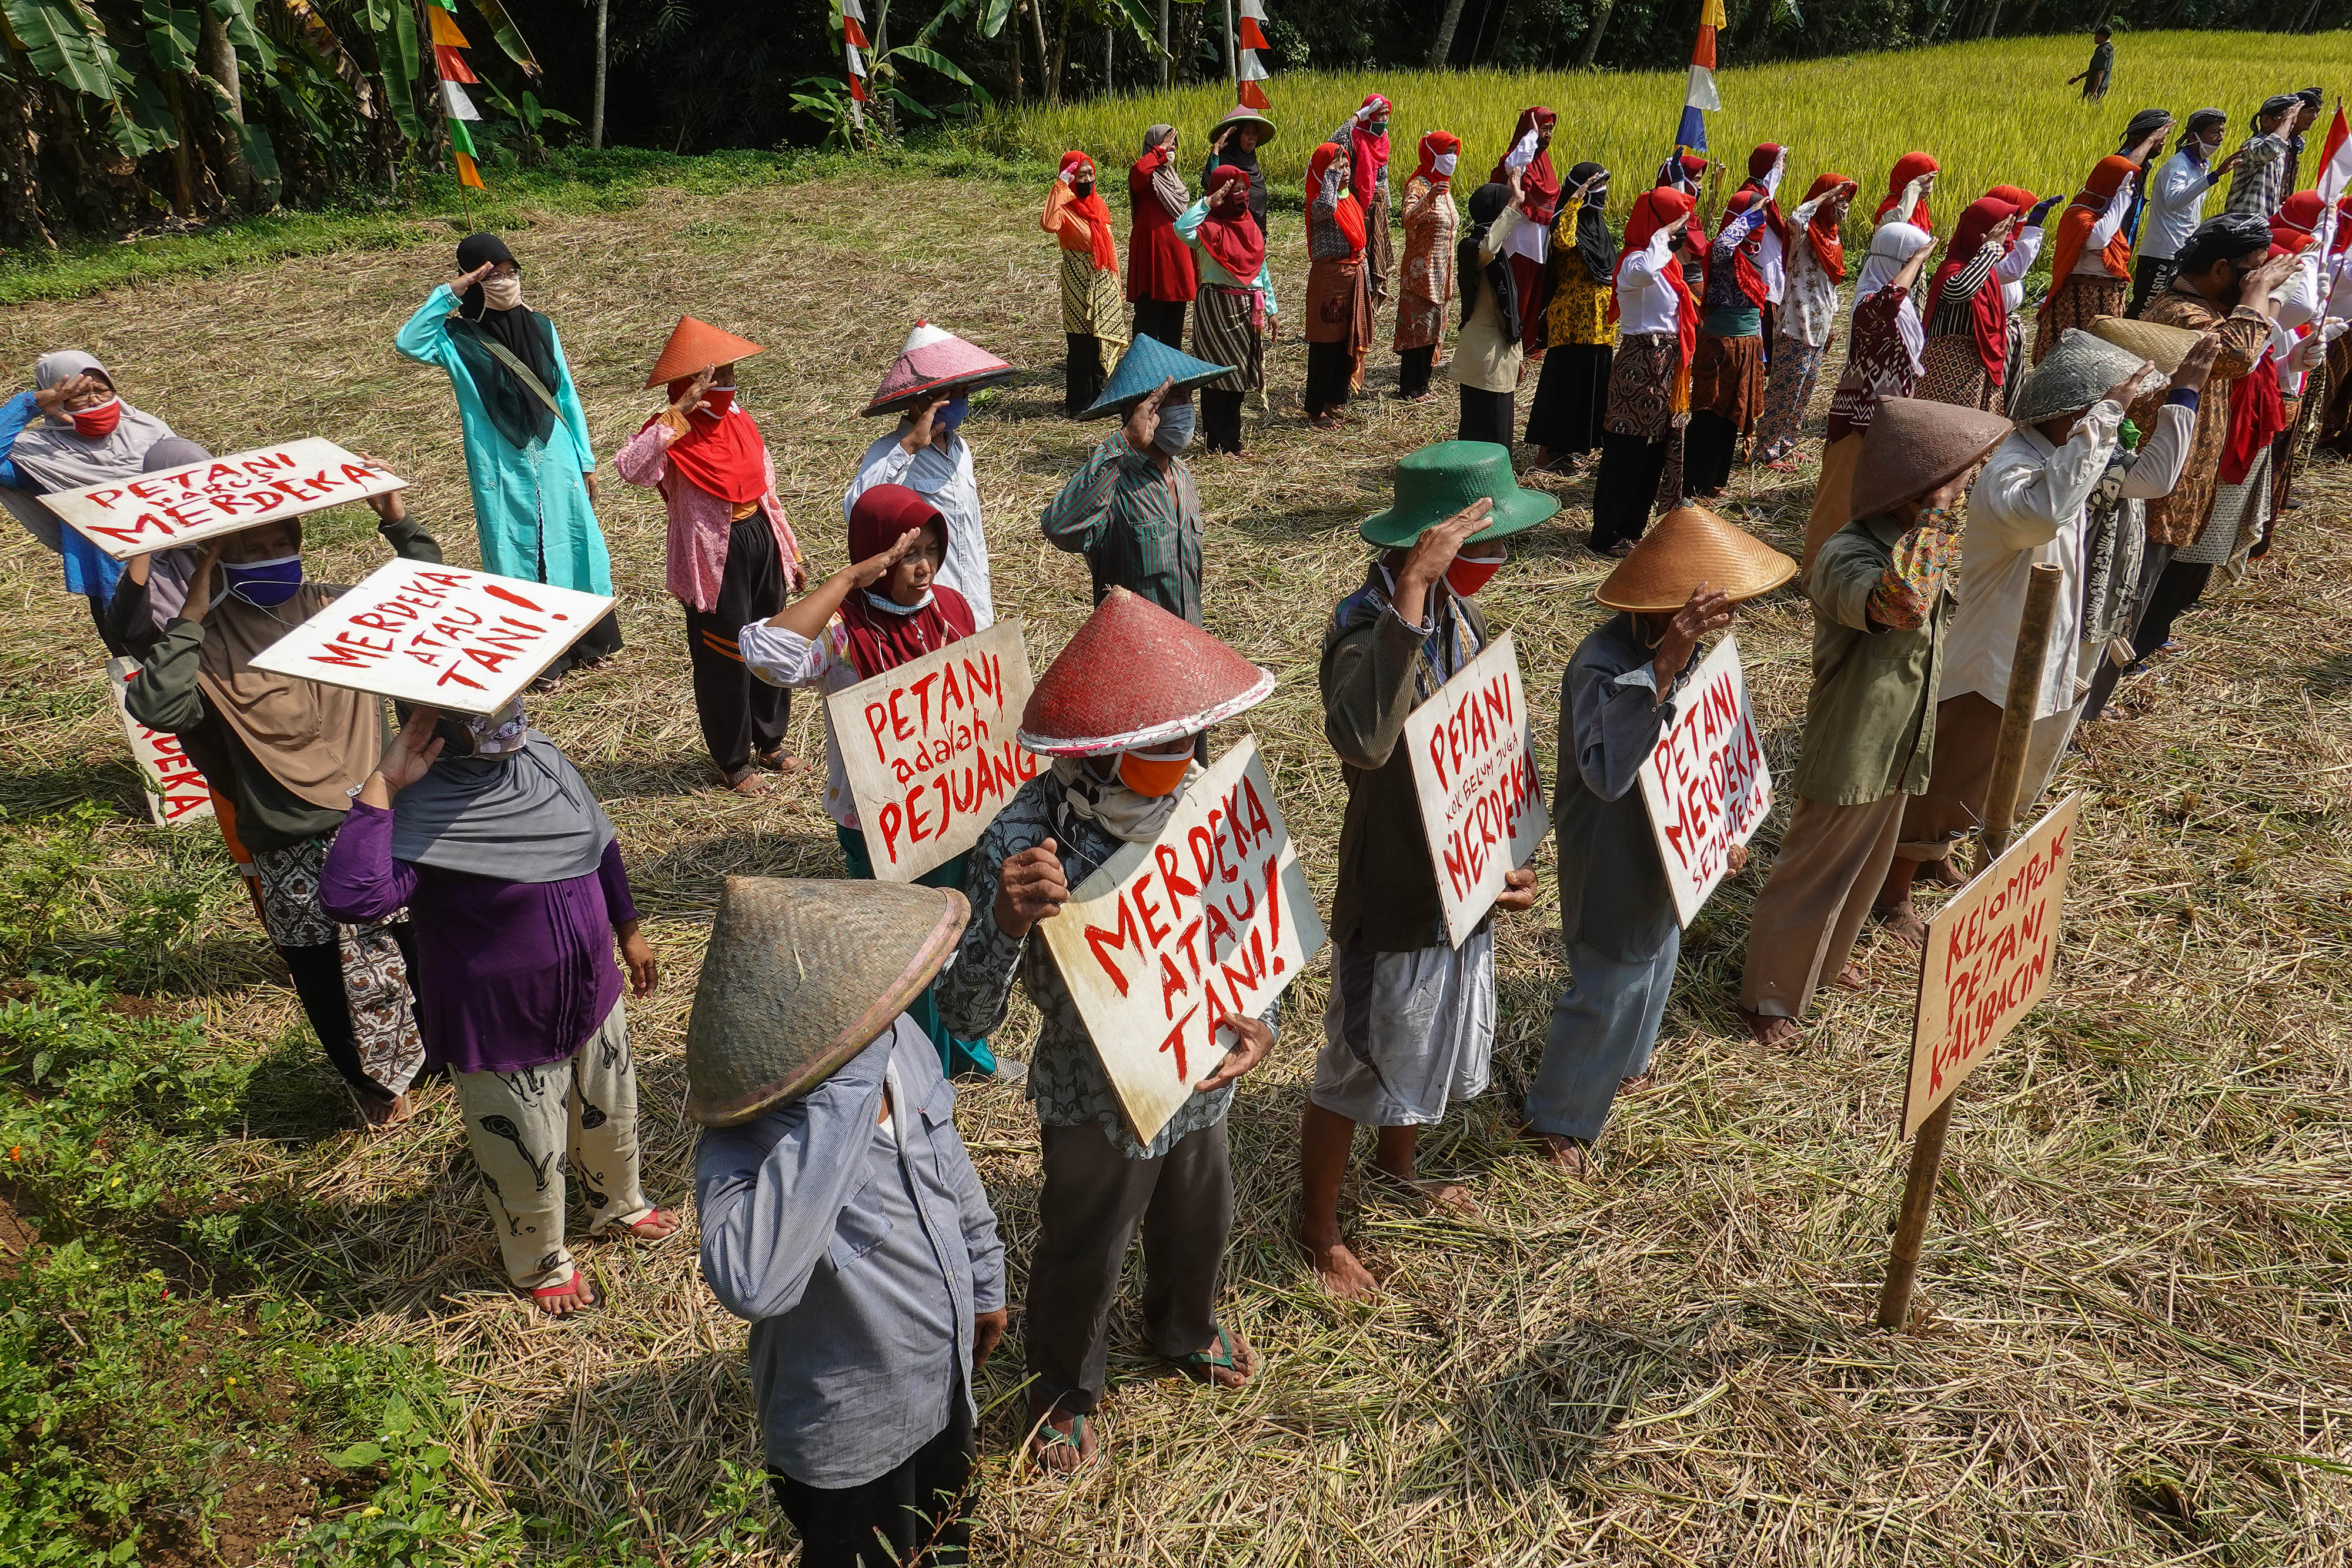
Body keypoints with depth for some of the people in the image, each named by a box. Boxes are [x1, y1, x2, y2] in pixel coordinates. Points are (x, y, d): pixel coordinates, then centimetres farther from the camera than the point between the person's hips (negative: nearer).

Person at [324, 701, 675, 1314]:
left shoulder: (541, 758, -7)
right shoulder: (424, 809, -28)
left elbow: (599, 844, 8)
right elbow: (348, 897, -43)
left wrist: (629, 930, 15)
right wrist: (381, 786, -40)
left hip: (590, 994, 6)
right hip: (503, 1028, -6)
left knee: (610, 1116, 28)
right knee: (529, 1159, 16)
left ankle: (621, 1207, 58)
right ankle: (540, 1266, 46)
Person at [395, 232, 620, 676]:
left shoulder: (539, 327, 3)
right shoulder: (459, 339, -7)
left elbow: (567, 396, 8)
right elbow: (407, 342, -27)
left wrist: (586, 461, 8)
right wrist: (449, 291, -25)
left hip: (555, 461, 3)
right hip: (502, 471, -3)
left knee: (573, 543, 11)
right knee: (516, 557, 5)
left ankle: (587, 639, 28)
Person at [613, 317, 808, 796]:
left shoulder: (739, 420, 6)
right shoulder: (675, 434, -16)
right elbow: (630, 466, -38)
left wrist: (791, 550, 17)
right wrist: (679, 411, -36)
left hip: (761, 539, 7)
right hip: (717, 554, -7)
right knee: (724, 660, 5)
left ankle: (770, 742, 37)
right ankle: (733, 763, 21)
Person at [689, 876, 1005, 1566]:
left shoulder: (899, 1039, -16)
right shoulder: (744, 1148, -35)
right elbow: (753, 1286, -55)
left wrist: (984, 1277, 15)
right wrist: (842, 1095, -52)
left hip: (945, 1384, 6)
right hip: (850, 1445, -6)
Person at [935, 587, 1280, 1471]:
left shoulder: (1202, 798, -16)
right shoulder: (1025, 841, -31)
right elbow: (965, 1015, -32)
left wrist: (1257, 1020, -17)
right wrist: (1005, 922, -51)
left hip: (1201, 1082, 5)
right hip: (1096, 1106, -5)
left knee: (1200, 1229, 30)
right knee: (1081, 1261, 21)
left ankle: (1185, 1329, 64)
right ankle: (1064, 1390, 53)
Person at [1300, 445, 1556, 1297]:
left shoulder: (1459, 614, -2)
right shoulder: (1368, 626, -29)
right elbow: (1363, 739, -51)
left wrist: (1508, 858, 2)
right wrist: (1413, 586, -51)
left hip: (1461, 887, 9)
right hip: (1393, 903, -8)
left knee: (1430, 1051, 29)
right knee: (1354, 1076, 11)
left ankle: (1397, 1167, 55)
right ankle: (1319, 1230, 33)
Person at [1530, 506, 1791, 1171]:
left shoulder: (1684, 646, -5)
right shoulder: (1603, 663, -34)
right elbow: (1606, 772, -49)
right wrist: (1662, 669, -53)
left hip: (1664, 845, 9)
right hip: (1612, 861, -9)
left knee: (1656, 958, 28)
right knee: (1609, 989, 4)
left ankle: (1626, 1062, 54)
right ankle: (1558, 1118, 26)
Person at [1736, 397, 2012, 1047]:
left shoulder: (1929, 547, 1)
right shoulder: (1847, 554, -28)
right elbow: (1902, 602, -48)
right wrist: (1936, 512, -41)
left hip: (1898, 750, 9)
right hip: (1847, 756, -9)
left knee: (1866, 868, 27)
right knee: (1809, 877, 7)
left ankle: (1825, 957, 50)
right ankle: (1767, 995, 25)